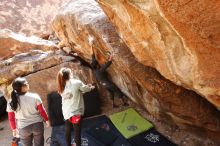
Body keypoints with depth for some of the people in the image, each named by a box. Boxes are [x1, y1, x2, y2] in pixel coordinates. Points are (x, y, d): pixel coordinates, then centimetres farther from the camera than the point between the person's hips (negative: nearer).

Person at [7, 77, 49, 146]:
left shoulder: (11, 102, -13)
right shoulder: (35, 97, -17)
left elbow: (11, 118, -4)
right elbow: (42, 111, -8)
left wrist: (14, 129, 12)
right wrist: (46, 120, 8)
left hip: (24, 128, 1)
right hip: (37, 124, -1)